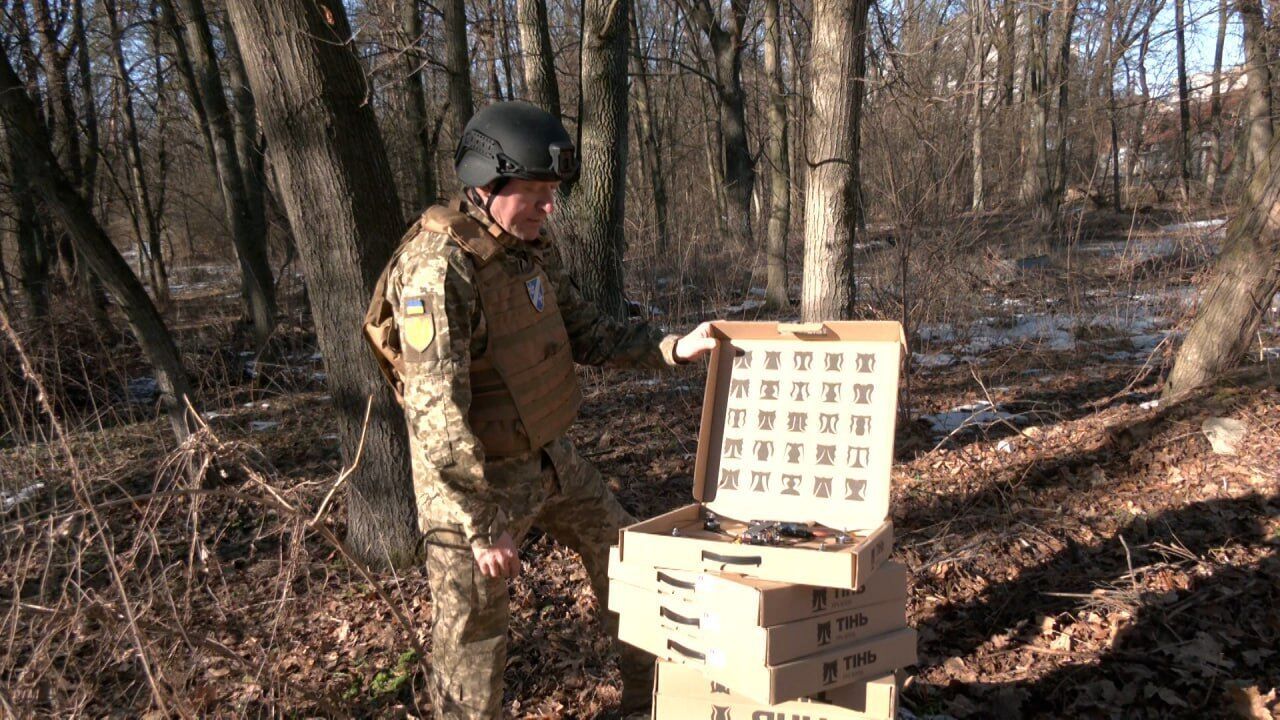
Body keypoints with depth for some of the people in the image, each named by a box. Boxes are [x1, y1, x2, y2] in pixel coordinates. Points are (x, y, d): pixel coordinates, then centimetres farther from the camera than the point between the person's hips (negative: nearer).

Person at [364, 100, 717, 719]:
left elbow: (586, 335, 10)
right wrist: (483, 522, -28)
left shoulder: (533, 248, 1)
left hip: (553, 458, 9)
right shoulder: (437, 269, -26)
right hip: (474, 479, -9)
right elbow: (435, 412, -29)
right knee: (472, 640, 6)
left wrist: (672, 348, -2)